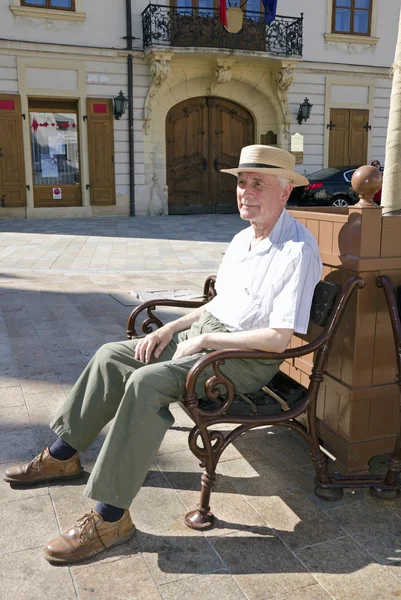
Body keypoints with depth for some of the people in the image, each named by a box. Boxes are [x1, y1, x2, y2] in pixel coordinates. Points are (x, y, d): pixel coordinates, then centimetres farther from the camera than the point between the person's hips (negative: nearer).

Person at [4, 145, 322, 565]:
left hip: (247, 356, -9)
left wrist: (205, 339, -18)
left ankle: (110, 516, -19)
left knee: (147, 381, -30)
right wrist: (170, 328, 6)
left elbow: (280, 338, -25)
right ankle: (63, 455, 20)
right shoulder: (243, 238, 11)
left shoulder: (298, 250, -19)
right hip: (206, 332, 9)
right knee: (112, 356, 4)